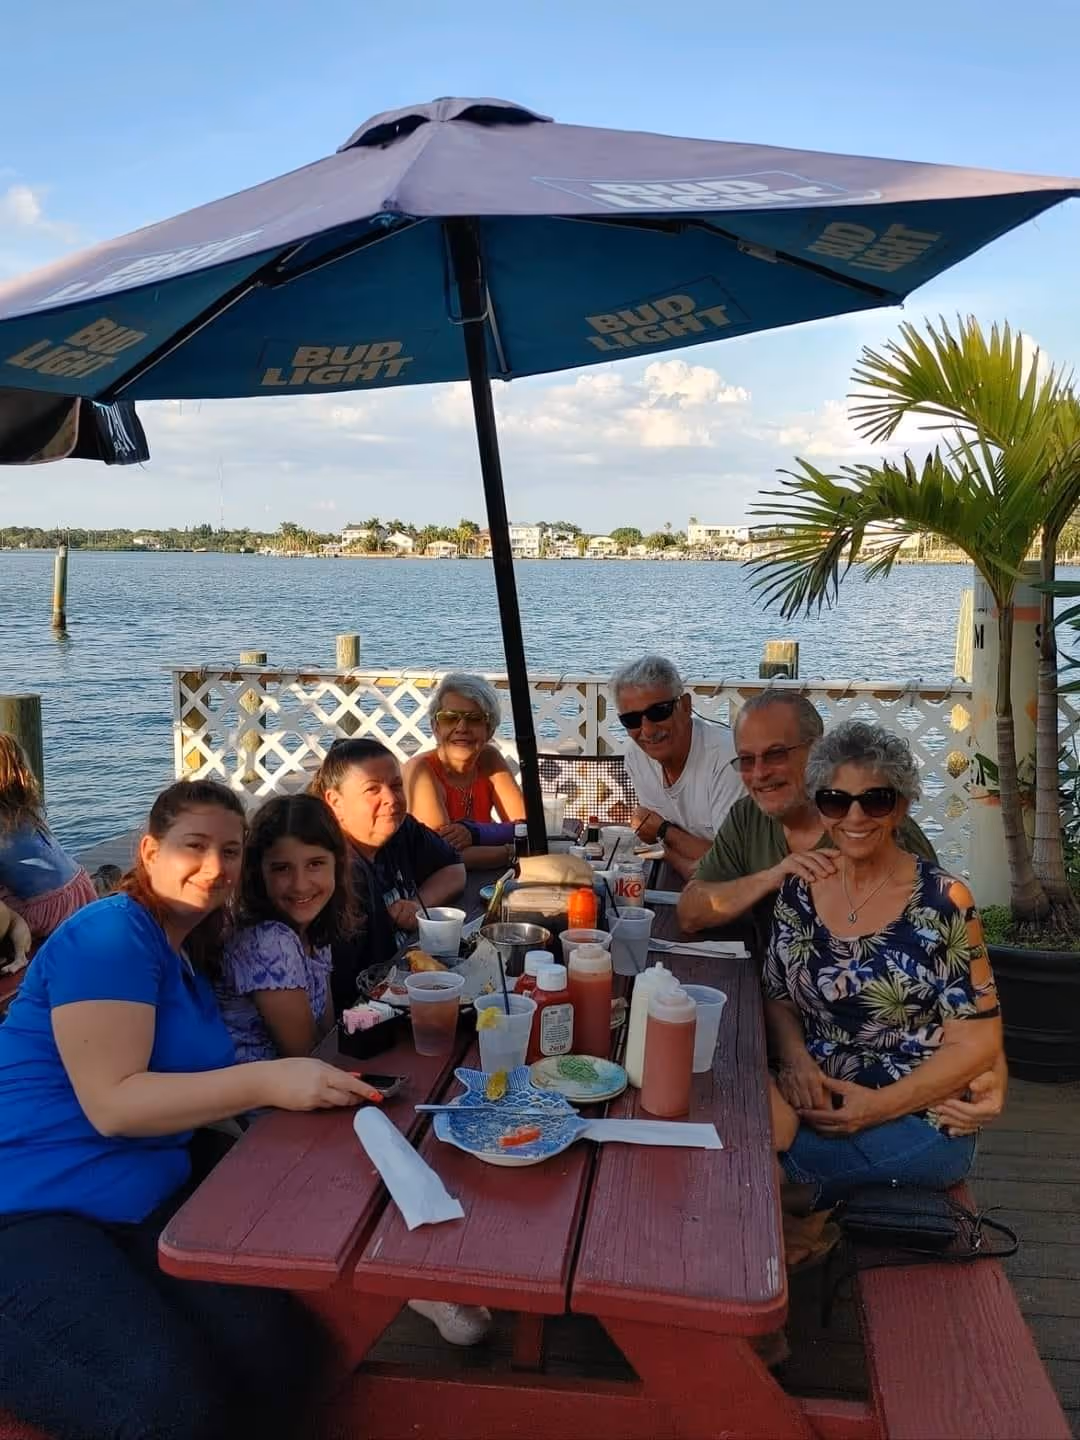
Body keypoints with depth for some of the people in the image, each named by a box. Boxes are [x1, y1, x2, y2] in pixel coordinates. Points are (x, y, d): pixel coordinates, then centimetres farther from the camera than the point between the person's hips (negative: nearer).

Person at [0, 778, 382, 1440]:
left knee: (285, 1348, -16)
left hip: (145, 1205, 8)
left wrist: (313, 1080, 5)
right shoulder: (109, 935, -12)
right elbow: (112, 1102, -20)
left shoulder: (192, 955, 16)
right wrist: (268, 1081, -29)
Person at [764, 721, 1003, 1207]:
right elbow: (778, 998, 10)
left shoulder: (942, 902, -9)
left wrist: (880, 1106, -18)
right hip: (818, 1102, 5)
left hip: (916, 1118, -4)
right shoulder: (800, 887, 3)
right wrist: (795, 1059, -11)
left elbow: (977, 1044, -8)